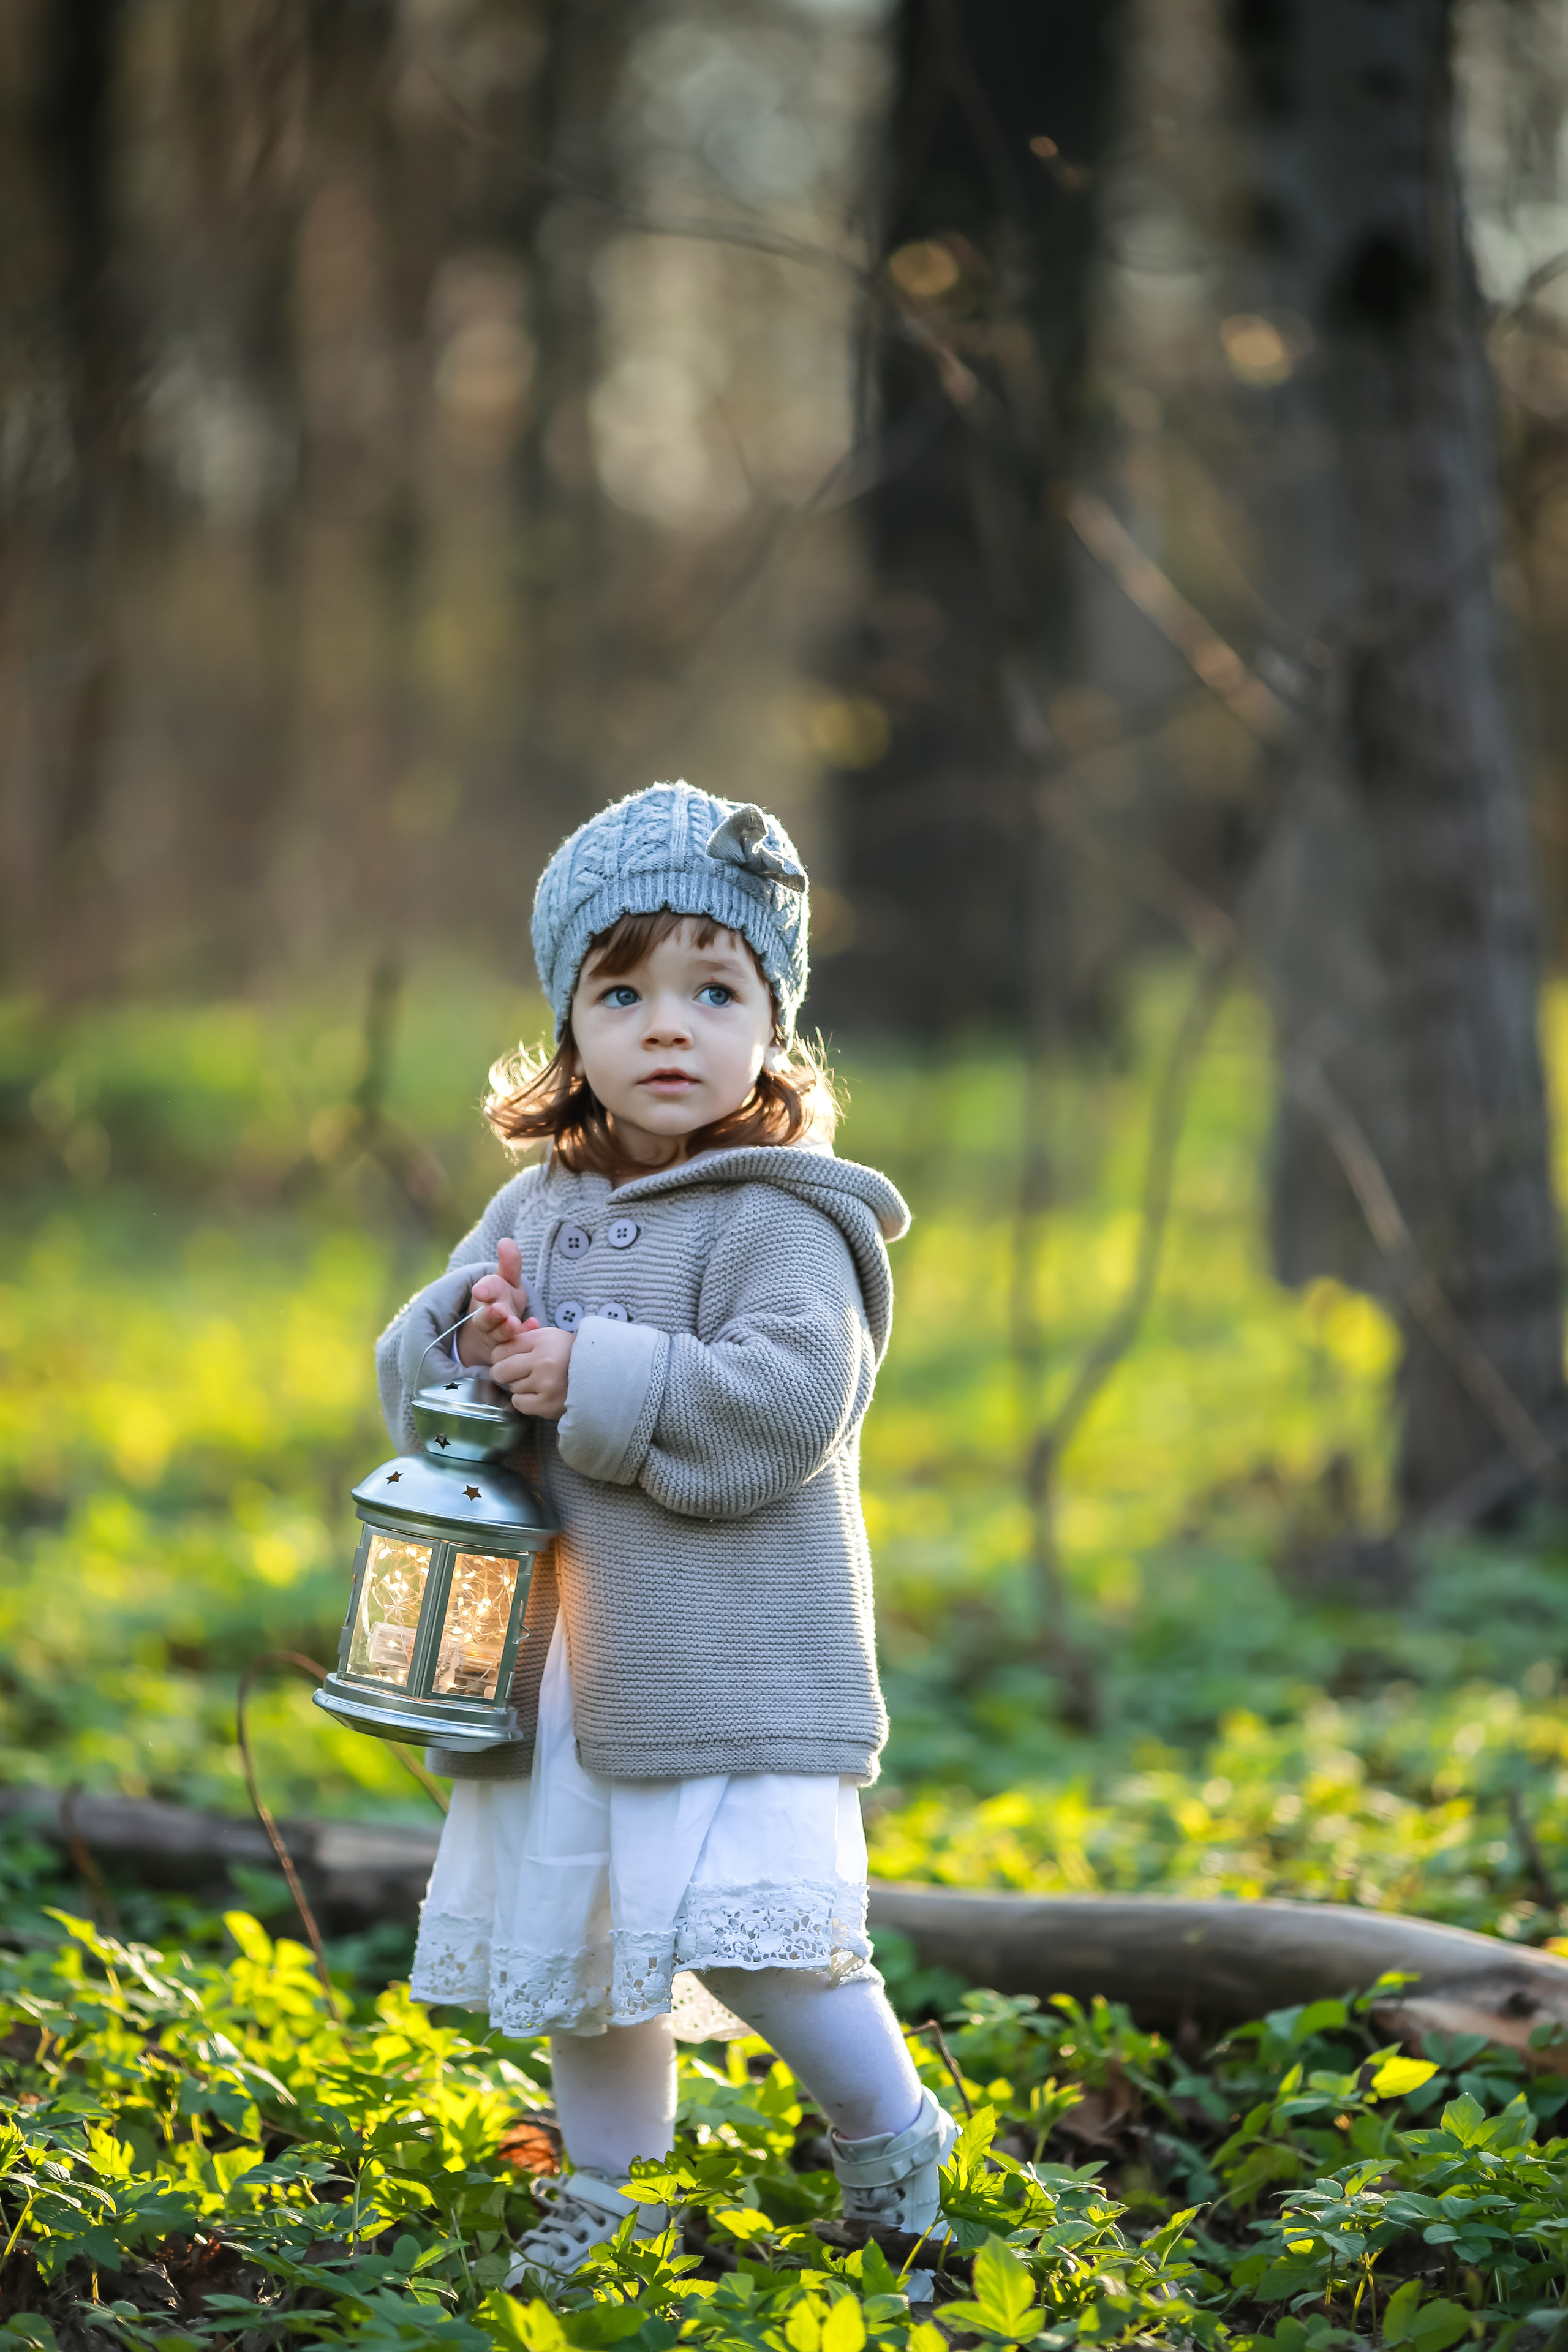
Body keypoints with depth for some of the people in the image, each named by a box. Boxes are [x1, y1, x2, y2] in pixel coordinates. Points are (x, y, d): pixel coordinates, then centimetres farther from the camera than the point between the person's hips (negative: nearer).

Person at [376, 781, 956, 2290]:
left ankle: (893, 2141, 10)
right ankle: (607, 2195, 29)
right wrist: (474, 1334, -10)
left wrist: (588, 1378, -21)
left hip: (732, 1654, -7)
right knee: (570, 1934, 13)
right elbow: (406, 1376, 13)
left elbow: (782, 1403, -22)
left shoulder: (779, 1218, -9)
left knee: (746, 1934, -13)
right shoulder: (536, 1209, 12)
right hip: (561, 1649, 7)